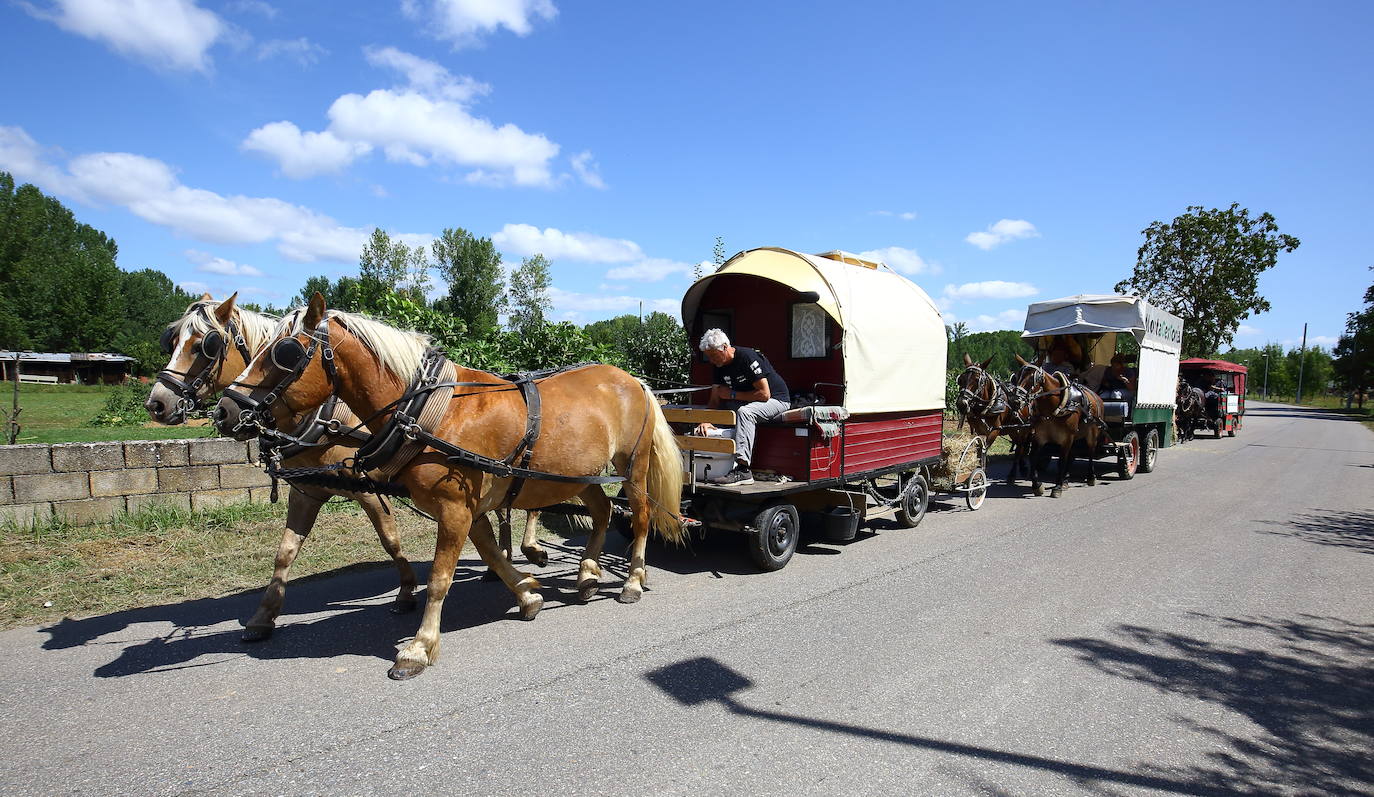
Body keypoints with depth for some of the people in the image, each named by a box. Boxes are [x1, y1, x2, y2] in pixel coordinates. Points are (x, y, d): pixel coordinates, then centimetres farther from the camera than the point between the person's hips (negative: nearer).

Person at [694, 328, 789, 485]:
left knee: (744, 412, -35)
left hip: (776, 399, -9)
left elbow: (764, 394, -27)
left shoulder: (748, 358, -24)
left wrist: (732, 394, -20)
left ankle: (742, 469, -42)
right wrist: (706, 421, -19)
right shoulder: (720, 366, 0)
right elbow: (715, 400, -1)